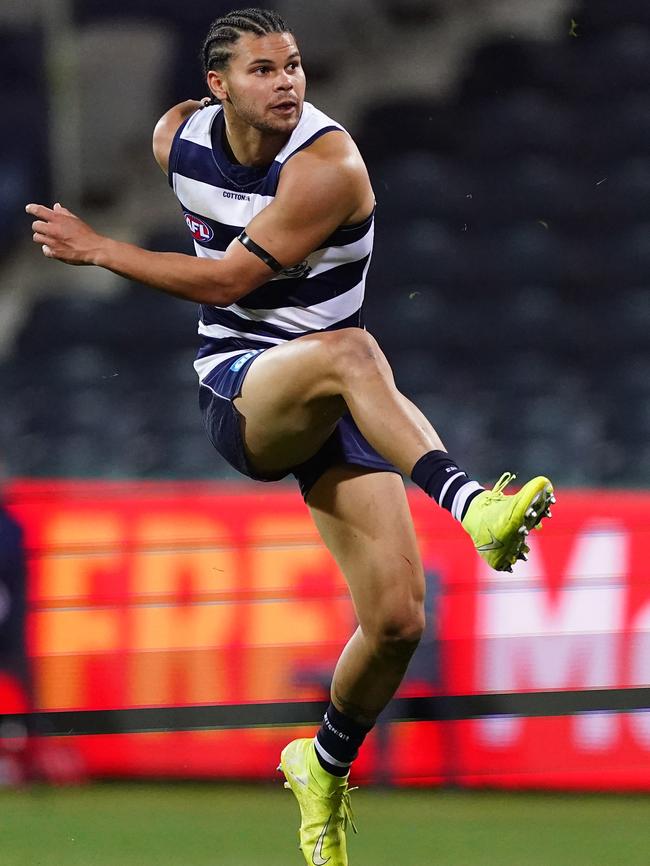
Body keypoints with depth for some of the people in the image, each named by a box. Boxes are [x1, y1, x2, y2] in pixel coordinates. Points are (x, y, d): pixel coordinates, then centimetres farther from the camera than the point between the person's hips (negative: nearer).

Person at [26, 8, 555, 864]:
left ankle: (326, 767, 17)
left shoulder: (328, 165, -17)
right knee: (347, 351, -36)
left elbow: (229, 279, -15)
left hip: (333, 408, -1)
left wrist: (94, 249, -8)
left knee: (397, 619, -11)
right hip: (237, 390, 1)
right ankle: (470, 503, -52)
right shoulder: (177, 139, -1)